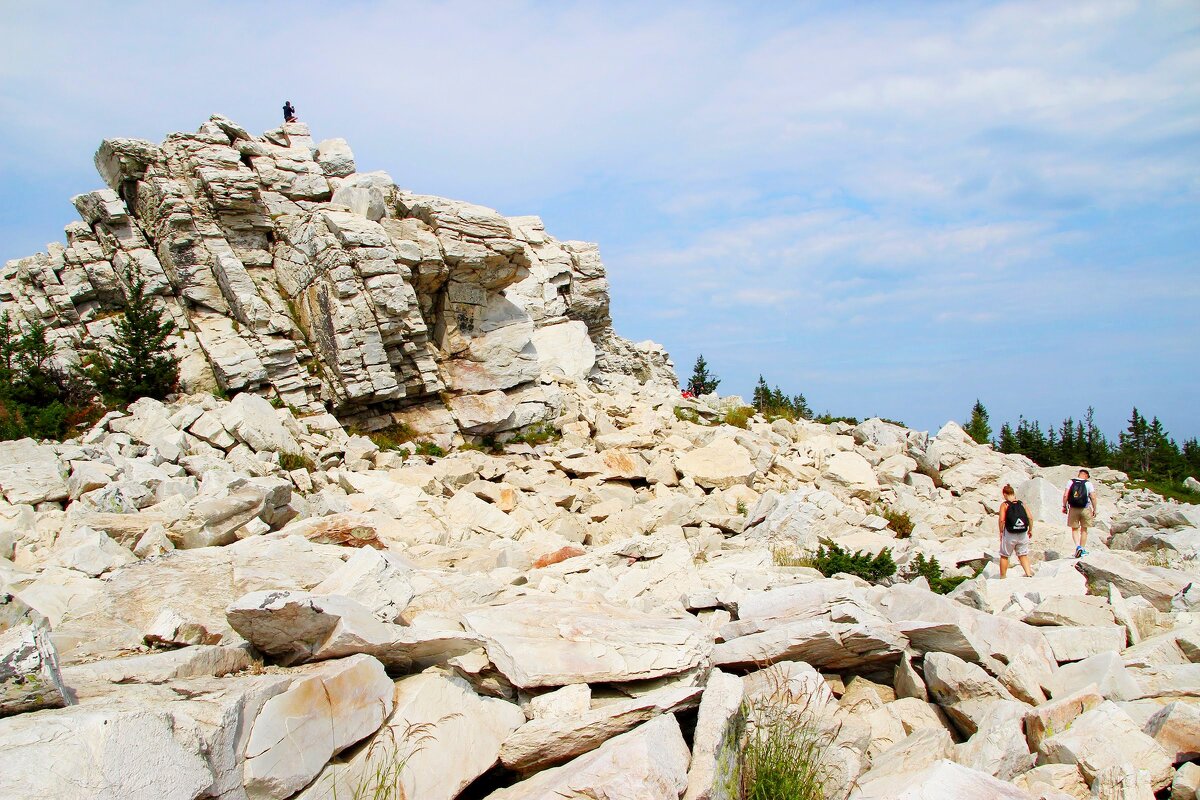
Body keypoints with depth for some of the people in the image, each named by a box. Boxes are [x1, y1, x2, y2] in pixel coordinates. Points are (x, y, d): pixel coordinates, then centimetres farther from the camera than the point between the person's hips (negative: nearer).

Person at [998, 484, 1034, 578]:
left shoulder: (1004, 505, -5)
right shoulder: (1022, 504, 6)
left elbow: (1002, 520, -14)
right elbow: (1030, 518, 0)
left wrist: (1001, 532, -3)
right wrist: (1030, 530, 11)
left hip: (1010, 534, -3)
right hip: (1022, 534, 3)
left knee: (1004, 556, 10)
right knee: (1023, 555, 15)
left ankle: (1002, 577, 16)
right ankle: (1029, 574, 2)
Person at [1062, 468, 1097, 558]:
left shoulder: (1071, 482, 1)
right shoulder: (1088, 484, -3)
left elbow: (1065, 495, -4)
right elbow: (1093, 497, -6)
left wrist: (1064, 506, 5)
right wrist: (1094, 510, 3)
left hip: (1073, 509, 1)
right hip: (1085, 509, -1)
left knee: (1074, 529, 9)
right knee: (1084, 530, 11)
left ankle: (1078, 546, -11)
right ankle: (1083, 549, 15)